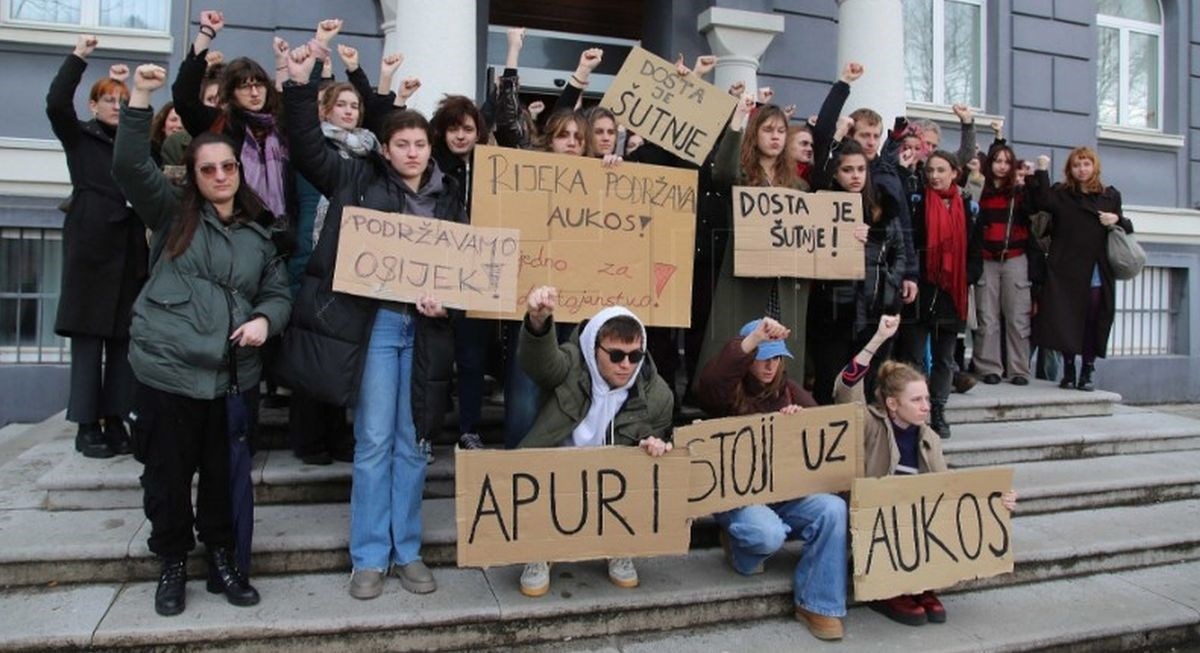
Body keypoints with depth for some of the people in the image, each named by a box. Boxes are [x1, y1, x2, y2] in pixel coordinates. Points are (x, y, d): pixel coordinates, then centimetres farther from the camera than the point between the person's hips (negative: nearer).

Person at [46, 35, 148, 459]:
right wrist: (79, 56, -8)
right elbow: (56, 104, -8)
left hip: (130, 247, 4)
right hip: (92, 246, -4)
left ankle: (115, 421, 8)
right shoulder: (79, 136, 7)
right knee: (88, 336, -3)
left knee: (124, 337, 2)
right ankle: (87, 426, 1)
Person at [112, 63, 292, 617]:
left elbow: (278, 292, 13)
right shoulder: (171, 216, 5)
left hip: (233, 377, 2)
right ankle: (172, 566, 28)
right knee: (168, 476, 8)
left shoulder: (257, 233, 13)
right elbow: (130, 166, -8)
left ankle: (223, 562, 29)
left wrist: (264, 320, -8)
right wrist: (140, 99, -15)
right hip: (168, 371, -2)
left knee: (225, 474, 11)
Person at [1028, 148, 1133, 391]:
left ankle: (1087, 372, 15)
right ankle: (1068, 371, 13)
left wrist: (1117, 220, -1)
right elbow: (1043, 202, -17)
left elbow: (1127, 228, 20)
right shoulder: (1061, 194, 6)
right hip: (1066, 271, -2)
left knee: (1093, 323, 3)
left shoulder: (1110, 196, 13)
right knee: (1066, 321, 1)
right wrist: (1042, 171, -16)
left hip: (1098, 273, 2)